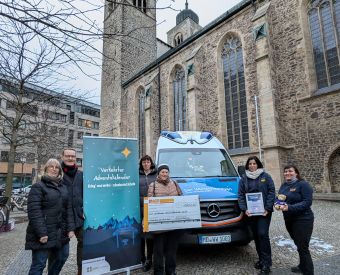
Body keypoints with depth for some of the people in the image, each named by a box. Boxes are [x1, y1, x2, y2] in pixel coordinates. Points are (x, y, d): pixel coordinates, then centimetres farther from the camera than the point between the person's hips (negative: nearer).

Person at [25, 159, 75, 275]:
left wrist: (70, 228, 4)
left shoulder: (63, 188, 14)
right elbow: (34, 211, -15)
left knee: (61, 257, 17)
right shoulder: (38, 186, -6)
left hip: (61, 233, 7)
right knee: (39, 263, 2)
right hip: (44, 233, -6)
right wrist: (41, 232, -21)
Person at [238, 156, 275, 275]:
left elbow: (271, 192, -4)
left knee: (263, 234, -8)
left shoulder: (265, 176, 2)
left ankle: (266, 263, 3)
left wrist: (267, 208, -12)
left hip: (264, 211, -3)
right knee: (256, 236, 11)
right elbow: (240, 195, 3)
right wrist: (244, 209, -8)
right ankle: (262, 259, 26)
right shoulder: (243, 178, 7)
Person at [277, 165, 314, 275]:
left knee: (302, 247, -3)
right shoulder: (283, 185, 8)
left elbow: (307, 202, -20)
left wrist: (290, 207, -28)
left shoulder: (303, 184, -14)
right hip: (289, 220, 7)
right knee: (299, 245, 22)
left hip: (303, 220, -7)